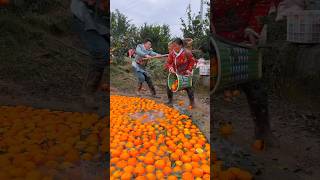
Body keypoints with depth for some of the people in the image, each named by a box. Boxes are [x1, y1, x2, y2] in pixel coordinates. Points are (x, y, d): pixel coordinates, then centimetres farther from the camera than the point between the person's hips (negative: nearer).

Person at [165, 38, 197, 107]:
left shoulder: (186, 52, -17)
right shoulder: (172, 53, -8)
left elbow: (192, 61, -4)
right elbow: (168, 63, -4)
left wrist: (189, 69, -12)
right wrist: (170, 68, -25)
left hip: (184, 74, -4)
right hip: (175, 73, 4)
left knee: (188, 87, 0)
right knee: (169, 85, -1)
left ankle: (192, 102, 19)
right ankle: (170, 100, 18)